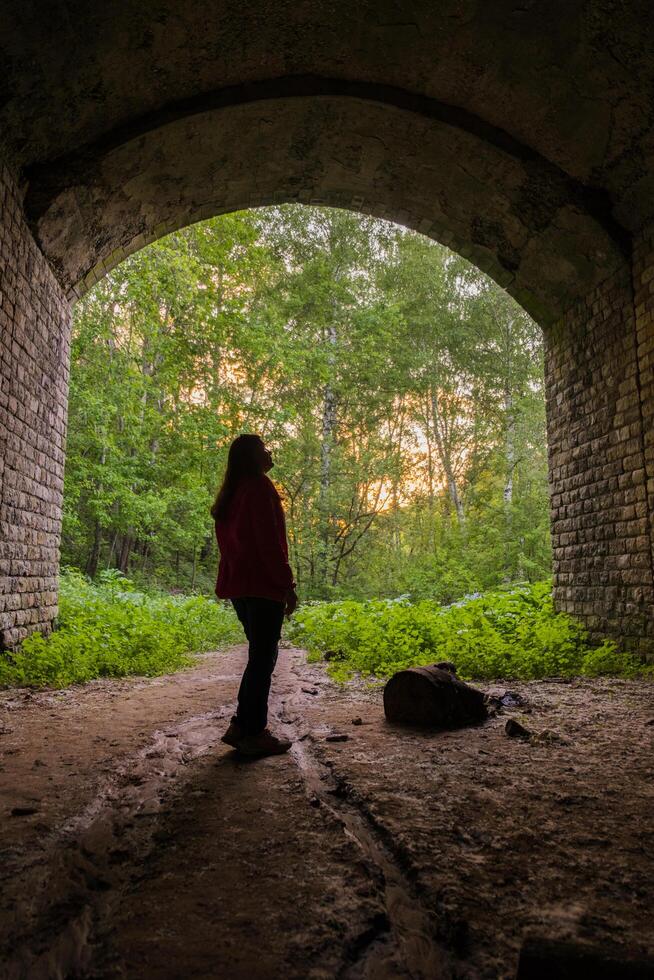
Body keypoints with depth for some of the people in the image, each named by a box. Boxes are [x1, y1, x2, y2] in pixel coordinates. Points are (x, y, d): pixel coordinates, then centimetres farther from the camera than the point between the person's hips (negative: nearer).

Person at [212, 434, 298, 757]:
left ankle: (240, 726, 18)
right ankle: (254, 733, 2)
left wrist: (232, 579, 19)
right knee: (263, 657, -3)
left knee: (259, 655, 16)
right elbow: (270, 541, -16)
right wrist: (288, 584, -13)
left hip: (238, 584, 9)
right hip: (263, 585, -9)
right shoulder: (259, 487, -10)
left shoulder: (230, 493, 18)